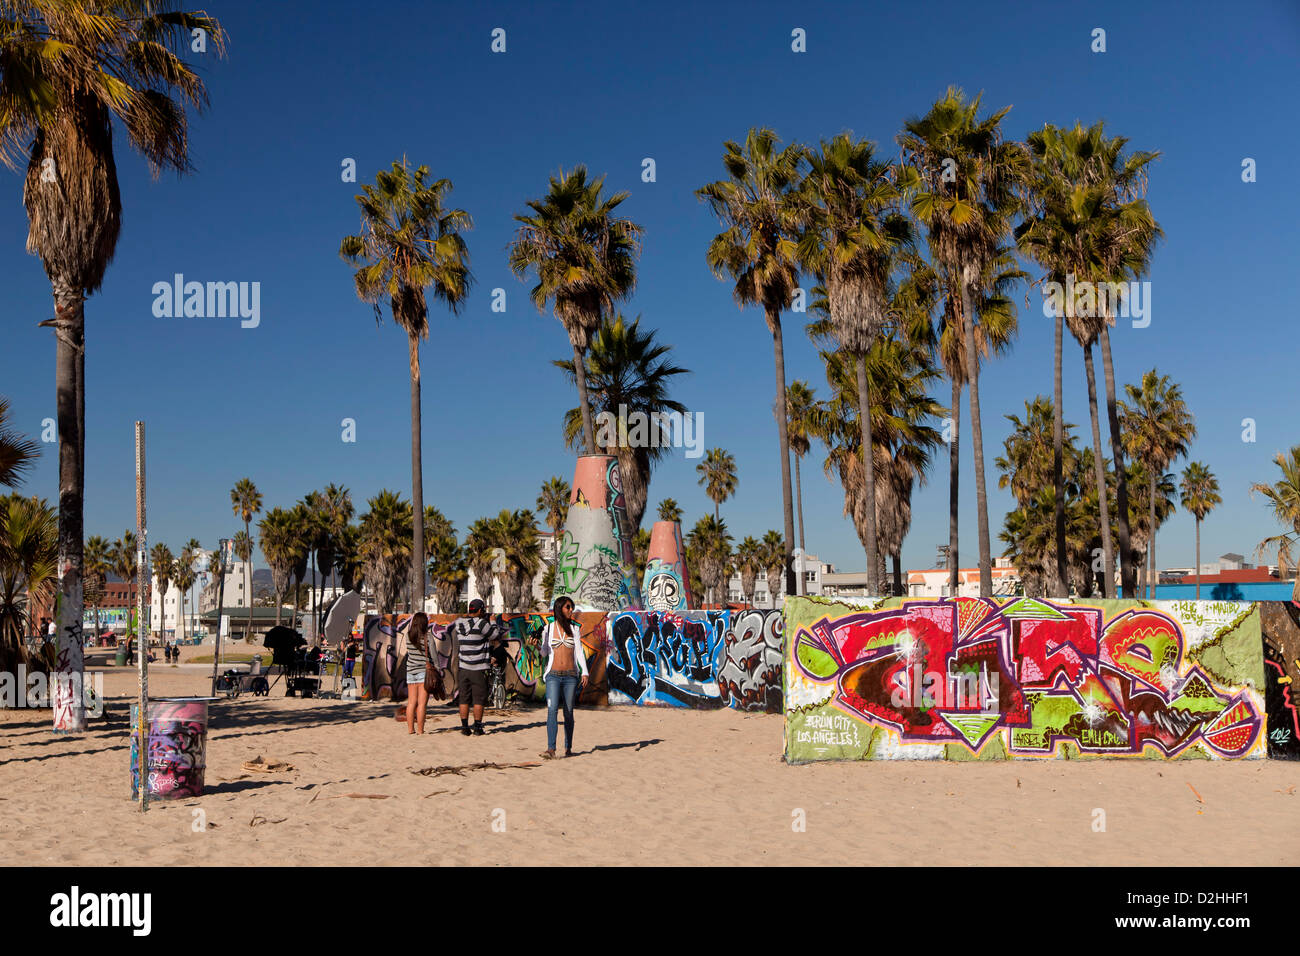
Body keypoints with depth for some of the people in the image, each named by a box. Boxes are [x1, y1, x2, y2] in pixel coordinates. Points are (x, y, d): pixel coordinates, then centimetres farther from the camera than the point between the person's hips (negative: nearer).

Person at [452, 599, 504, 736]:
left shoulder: (458, 623, 3)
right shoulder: (481, 623, -14)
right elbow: (496, 635, -4)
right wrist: (492, 621, 11)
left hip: (463, 668, 5)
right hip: (478, 669, -5)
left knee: (464, 699, 9)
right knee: (479, 700, 3)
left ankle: (465, 727, 10)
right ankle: (477, 728, 5)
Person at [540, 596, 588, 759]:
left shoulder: (574, 628, 8)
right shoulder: (549, 628, 6)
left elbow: (579, 652, 3)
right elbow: (545, 652, 11)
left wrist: (584, 672, -7)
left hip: (571, 675, 1)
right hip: (553, 675, -1)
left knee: (568, 712, 5)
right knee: (552, 709, -15)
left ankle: (568, 747, 16)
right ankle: (551, 748, -19)